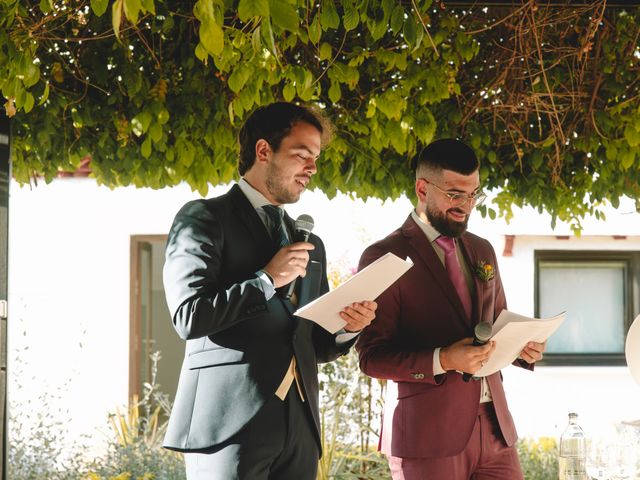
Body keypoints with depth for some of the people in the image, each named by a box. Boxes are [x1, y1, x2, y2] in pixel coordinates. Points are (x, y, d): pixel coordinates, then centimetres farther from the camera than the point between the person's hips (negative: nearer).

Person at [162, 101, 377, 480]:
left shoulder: (310, 245, 22)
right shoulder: (205, 218, 1)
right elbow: (189, 317, -11)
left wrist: (348, 328, 1)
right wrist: (267, 279, -10)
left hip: (299, 425, 6)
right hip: (231, 420, -6)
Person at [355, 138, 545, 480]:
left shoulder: (482, 251, 16)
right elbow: (372, 356, -9)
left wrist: (522, 346, 3)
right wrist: (442, 360, -22)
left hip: (494, 426, 6)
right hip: (427, 433, -5)